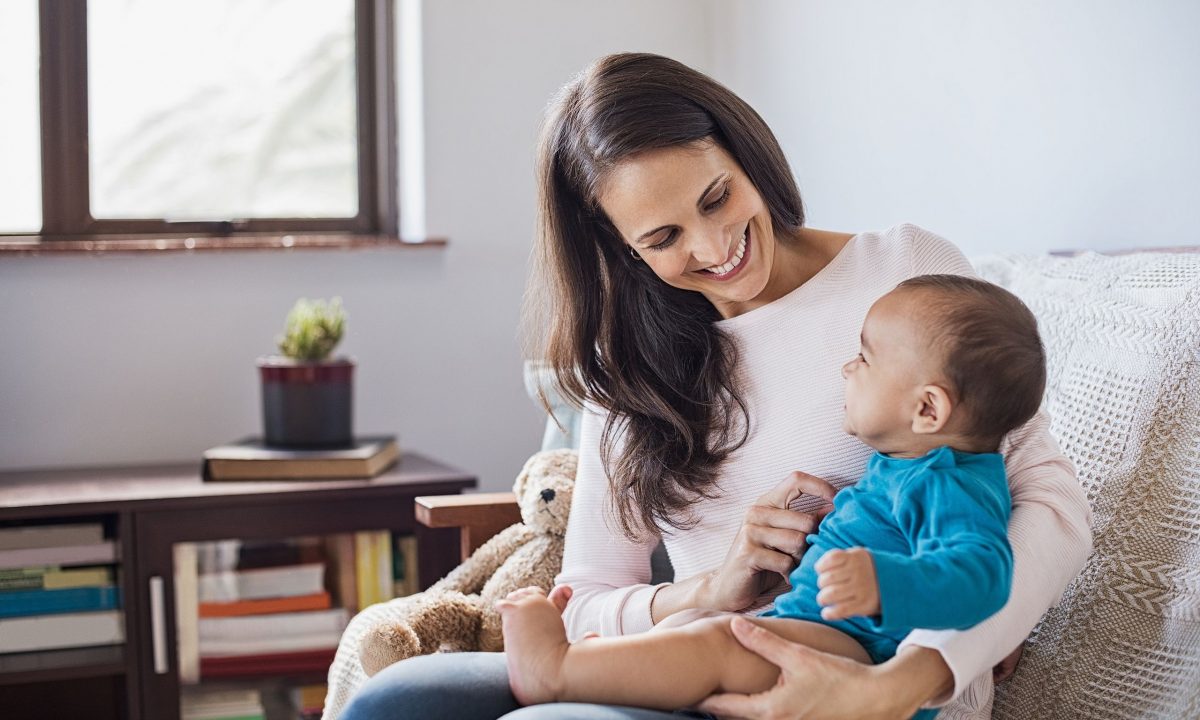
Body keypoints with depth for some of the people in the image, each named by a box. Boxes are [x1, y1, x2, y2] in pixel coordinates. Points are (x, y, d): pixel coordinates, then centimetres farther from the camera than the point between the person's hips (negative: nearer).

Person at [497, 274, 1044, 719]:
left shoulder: (955, 489, -17)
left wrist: (883, 584, -51)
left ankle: (552, 670, -25)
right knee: (690, 620, 15)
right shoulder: (902, 467, 18)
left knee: (722, 644, -28)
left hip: (854, 646, -12)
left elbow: (981, 571, -36)